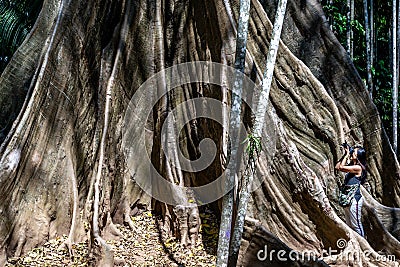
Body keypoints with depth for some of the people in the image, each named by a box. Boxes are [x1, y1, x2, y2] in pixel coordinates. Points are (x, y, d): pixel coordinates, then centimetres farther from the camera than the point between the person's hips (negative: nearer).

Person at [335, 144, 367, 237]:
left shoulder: (358, 167, -13)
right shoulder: (351, 166, 13)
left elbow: (341, 167, -22)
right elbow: (337, 167, 15)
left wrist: (347, 155, -10)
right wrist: (345, 155, 10)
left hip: (354, 199, -10)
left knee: (356, 225, -4)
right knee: (349, 225, 15)